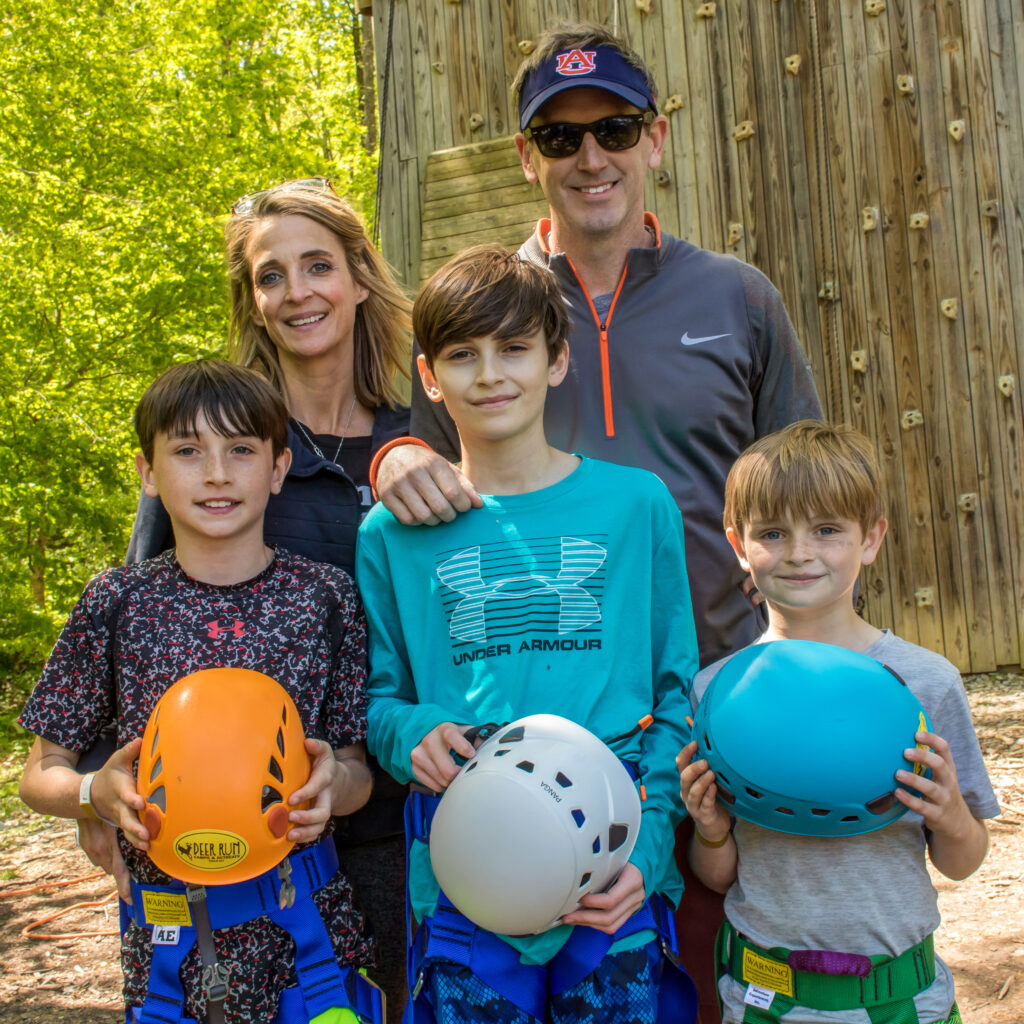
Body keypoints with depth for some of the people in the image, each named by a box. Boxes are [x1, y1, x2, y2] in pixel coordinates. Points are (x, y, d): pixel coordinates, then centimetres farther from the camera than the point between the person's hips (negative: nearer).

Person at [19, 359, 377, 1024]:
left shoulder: (324, 595, -4)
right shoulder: (118, 602, -4)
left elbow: (358, 775, 2)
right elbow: (40, 775, 2)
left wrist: (333, 780, -20)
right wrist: (97, 791, -18)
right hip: (168, 938, 0)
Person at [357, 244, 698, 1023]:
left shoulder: (637, 504, 2)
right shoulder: (393, 534, 3)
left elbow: (677, 695, 3)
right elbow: (378, 696, 10)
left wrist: (648, 844, -7)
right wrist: (411, 733, -12)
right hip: (460, 887, 0)